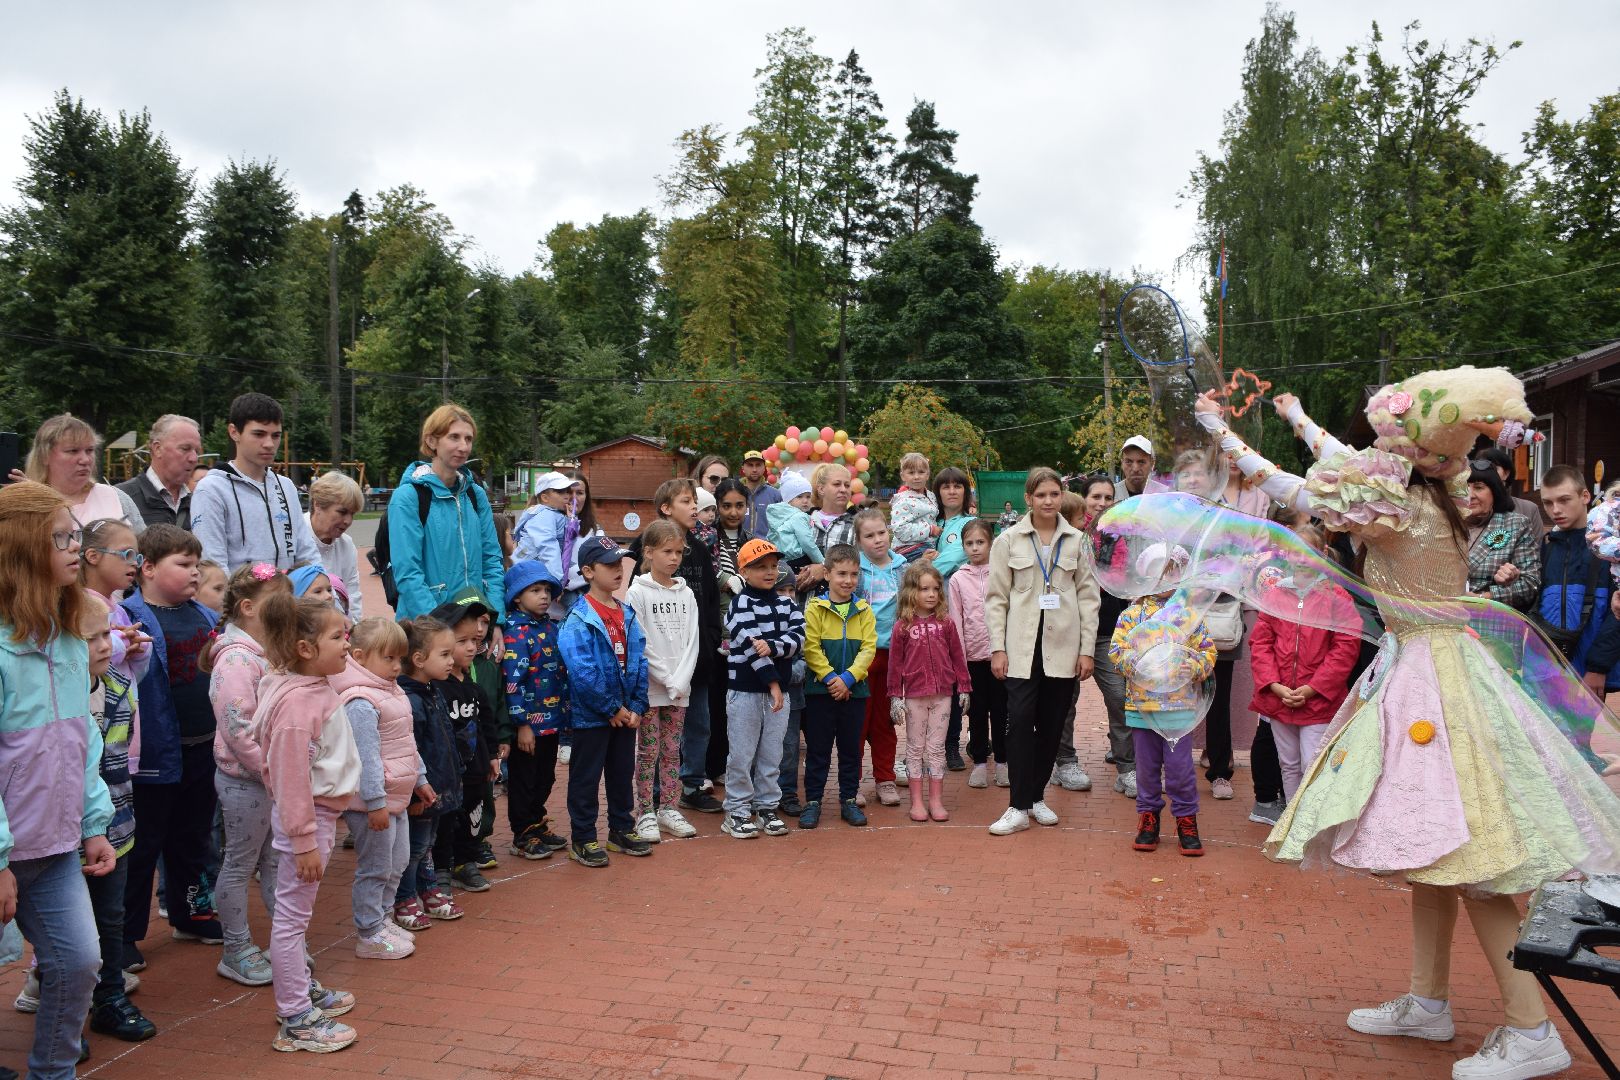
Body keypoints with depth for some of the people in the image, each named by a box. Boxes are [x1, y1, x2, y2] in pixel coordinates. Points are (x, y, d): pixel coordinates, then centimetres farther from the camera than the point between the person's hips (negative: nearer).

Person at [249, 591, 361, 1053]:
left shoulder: (317, 688, 7)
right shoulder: (295, 702, -23)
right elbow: (290, 779, -23)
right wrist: (304, 841, -21)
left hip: (322, 813, 10)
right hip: (306, 818, -10)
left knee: (296, 911, 22)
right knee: (291, 915, 1)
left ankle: (301, 988, 36)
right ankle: (295, 1021, 10)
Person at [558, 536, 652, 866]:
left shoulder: (627, 614, 5)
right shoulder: (579, 619, -16)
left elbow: (639, 661, 5)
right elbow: (582, 673, -22)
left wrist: (637, 706, -4)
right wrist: (612, 708, -17)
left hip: (626, 713, 7)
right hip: (591, 714, -6)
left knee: (623, 773, 17)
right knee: (586, 777, 6)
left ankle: (622, 829, 32)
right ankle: (582, 839, 17)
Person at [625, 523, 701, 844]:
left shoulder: (686, 594, 8)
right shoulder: (638, 592, -6)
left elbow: (692, 641, 3)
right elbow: (640, 645, -11)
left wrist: (681, 681, -9)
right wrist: (668, 680, -13)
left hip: (680, 687, 4)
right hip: (649, 686, -4)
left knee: (672, 750, 10)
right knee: (648, 751, 2)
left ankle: (669, 810, 19)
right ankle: (646, 814, 9)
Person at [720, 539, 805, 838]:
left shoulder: (786, 604, 9)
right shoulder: (741, 605, -8)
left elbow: (798, 637, -4)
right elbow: (750, 645, -16)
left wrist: (772, 646, -23)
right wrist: (772, 681, -18)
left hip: (779, 690, 5)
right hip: (745, 690, -5)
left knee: (771, 754, 11)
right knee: (742, 754, 1)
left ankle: (766, 808, 22)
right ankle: (737, 811, 12)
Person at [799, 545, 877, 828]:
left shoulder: (864, 610, 4)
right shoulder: (815, 608, -5)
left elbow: (869, 648, -3)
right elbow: (811, 647, -10)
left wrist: (848, 678, -15)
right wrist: (830, 678, -17)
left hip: (854, 690, 3)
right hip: (820, 689, -2)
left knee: (851, 748, 11)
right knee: (818, 748, 5)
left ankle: (849, 800, 22)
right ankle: (813, 802, 14)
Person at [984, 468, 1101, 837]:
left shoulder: (1076, 540, 6)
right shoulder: (1009, 540, 1)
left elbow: (1088, 596, 6)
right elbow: (996, 597, 1)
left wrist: (1087, 649, 1)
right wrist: (997, 648, -5)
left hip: (1063, 646, 2)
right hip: (1022, 644, -2)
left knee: (1052, 723, 8)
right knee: (1020, 720, -10)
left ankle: (1036, 796, 24)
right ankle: (1018, 807, -3)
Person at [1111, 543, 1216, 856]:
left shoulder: (1190, 614, 4)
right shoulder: (1133, 613, 1)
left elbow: (1208, 651, 4)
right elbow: (1116, 649, -4)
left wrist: (1194, 667, -15)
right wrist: (1138, 663, -21)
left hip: (1180, 704, 0)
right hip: (1141, 704, 0)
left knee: (1180, 766, 3)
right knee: (1147, 766, 11)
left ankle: (1186, 818, 19)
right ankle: (1148, 817, 25)